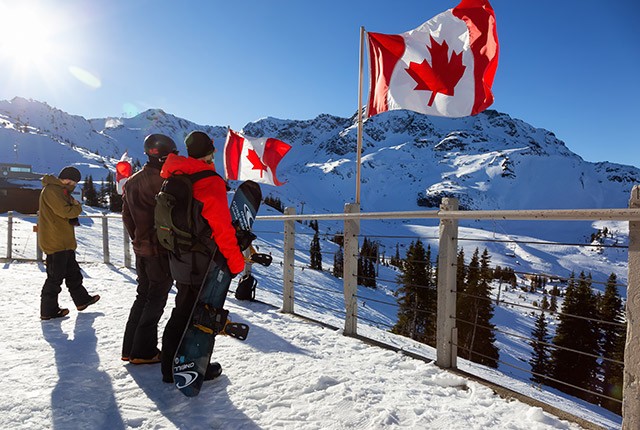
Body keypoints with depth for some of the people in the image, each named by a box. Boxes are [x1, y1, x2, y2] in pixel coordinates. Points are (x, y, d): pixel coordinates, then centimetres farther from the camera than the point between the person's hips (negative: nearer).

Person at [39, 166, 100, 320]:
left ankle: (82, 299, 30)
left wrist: (73, 205, -5)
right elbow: (65, 211, -23)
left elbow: (69, 211, 17)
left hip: (64, 242, 11)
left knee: (73, 272, 18)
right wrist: (77, 206, -4)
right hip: (55, 242, -11)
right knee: (55, 276, -3)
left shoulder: (60, 190, 18)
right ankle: (48, 310, 8)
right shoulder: (51, 190, -15)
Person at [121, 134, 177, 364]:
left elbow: (127, 216, 14)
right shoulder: (163, 181, -18)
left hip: (141, 248, 8)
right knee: (157, 298, 3)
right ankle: (143, 352, 11)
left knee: (143, 295, 18)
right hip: (161, 250, -8)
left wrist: (138, 240, 21)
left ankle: (130, 348, 24)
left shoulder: (132, 182, 10)